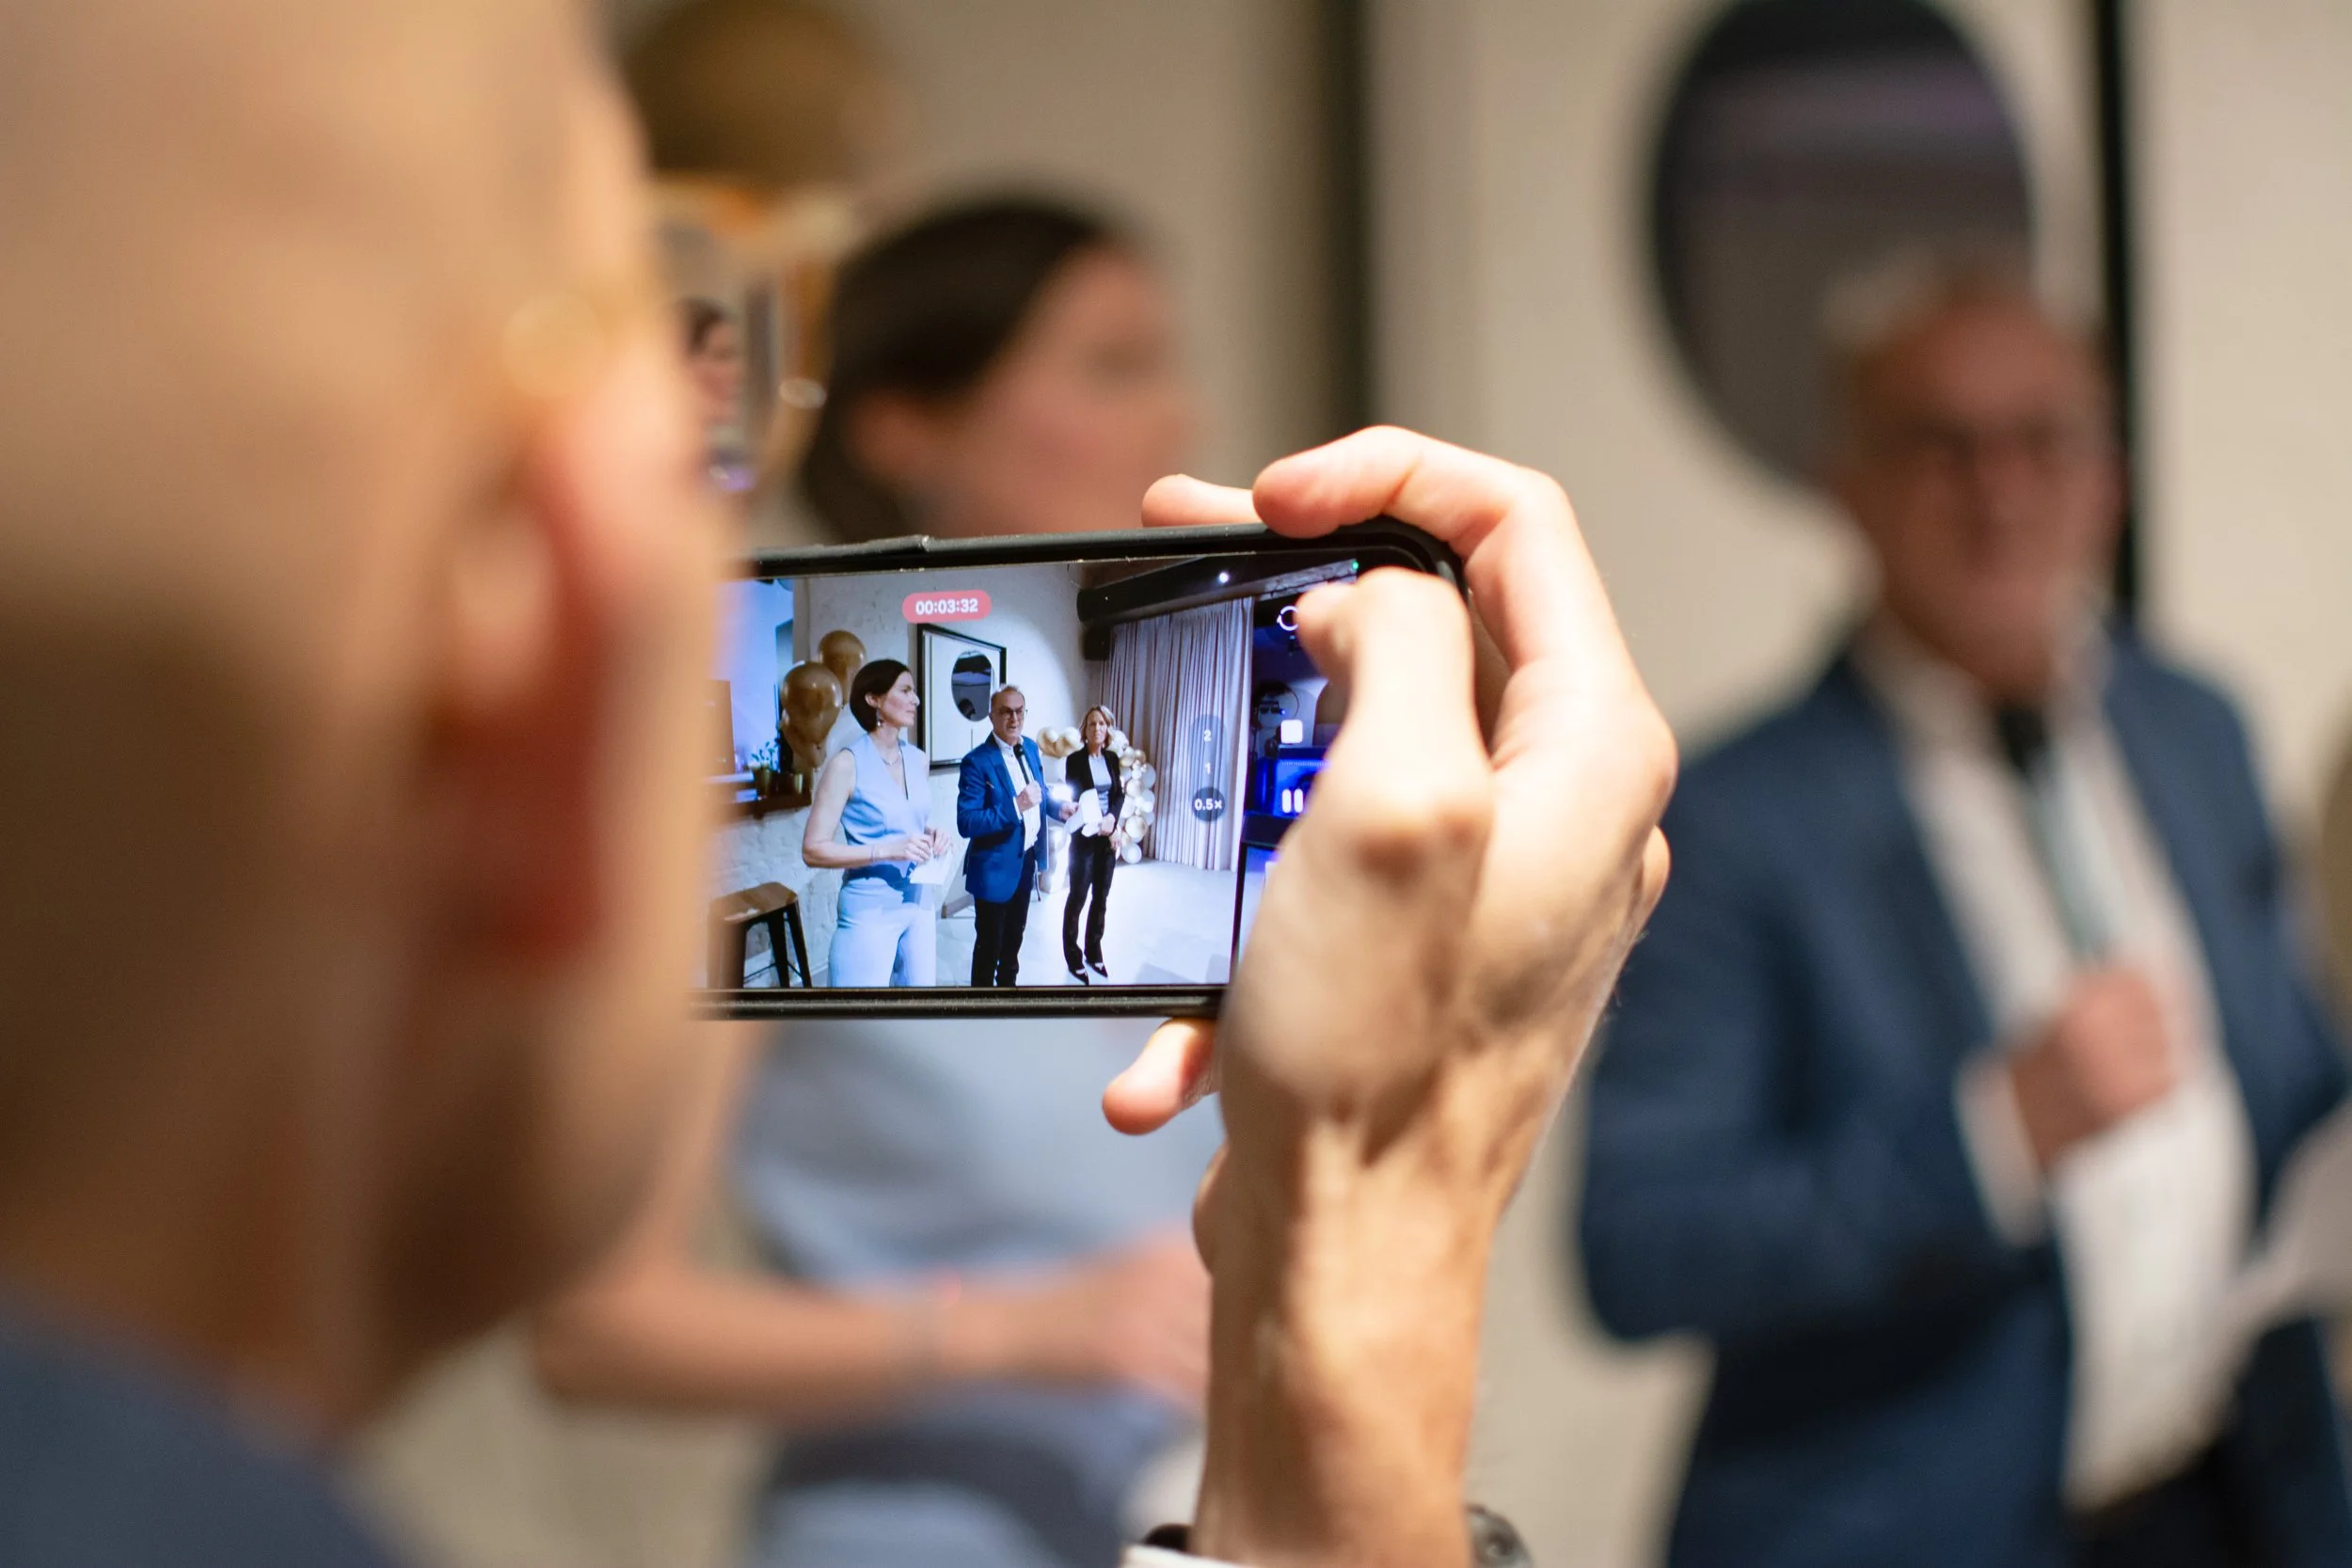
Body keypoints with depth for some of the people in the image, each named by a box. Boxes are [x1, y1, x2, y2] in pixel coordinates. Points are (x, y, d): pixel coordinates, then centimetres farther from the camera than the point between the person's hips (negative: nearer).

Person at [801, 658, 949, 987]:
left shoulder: (918, 760, 8)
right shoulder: (847, 763, -12)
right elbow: (813, 850, -14)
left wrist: (932, 836, 1)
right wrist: (885, 851, -23)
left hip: (919, 903, 7)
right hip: (871, 910, -7)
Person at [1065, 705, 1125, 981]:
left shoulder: (1112, 760, 7)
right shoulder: (1076, 760, -7)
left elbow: (1119, 794, 5)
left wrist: (1111, 818, -14)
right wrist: (1094, 823, -22)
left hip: (1107, 836, 5)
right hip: (1084, 836, -5)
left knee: (1101, 898, 11)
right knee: (1077, 898, 0)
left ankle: (1094, 953, 21)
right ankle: (1073, 958, 9)